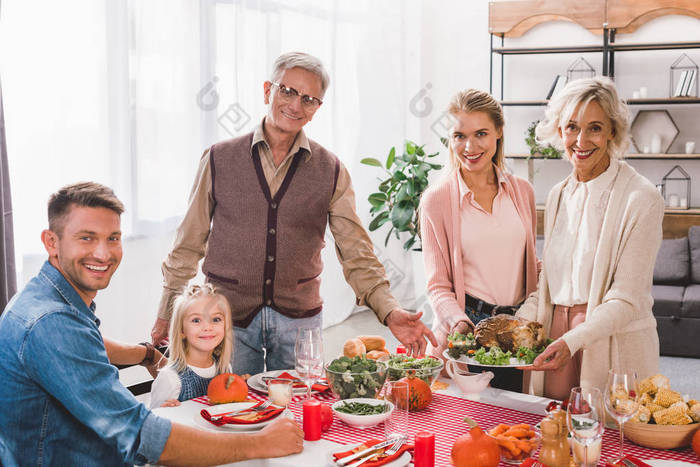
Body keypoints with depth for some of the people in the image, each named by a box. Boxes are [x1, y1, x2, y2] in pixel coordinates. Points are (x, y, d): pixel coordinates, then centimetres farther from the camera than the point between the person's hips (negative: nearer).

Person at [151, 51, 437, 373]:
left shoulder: (331, 172, 2)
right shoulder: (220, 159, 1)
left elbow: (356, 253, -2)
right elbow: (189, 244, 7)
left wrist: (390, 312, -15)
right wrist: (166, 315, 7)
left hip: (299, 321, 1)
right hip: (229, 317, 0)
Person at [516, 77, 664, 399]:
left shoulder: (641, 199, -11)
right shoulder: (558, 195, 9)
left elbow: (627, 299, -14)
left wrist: (573, 340, -27)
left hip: (613, 346, -5)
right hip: (558, 341, 5)